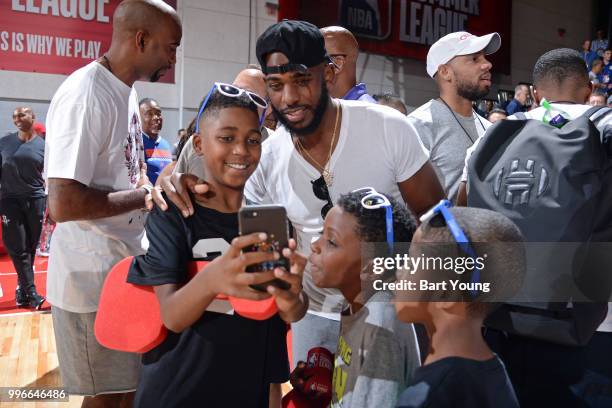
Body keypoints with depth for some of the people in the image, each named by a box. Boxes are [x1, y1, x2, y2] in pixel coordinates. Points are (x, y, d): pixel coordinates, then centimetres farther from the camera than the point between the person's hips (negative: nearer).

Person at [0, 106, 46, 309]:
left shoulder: (43, 145, 2)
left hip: (35, 200, 0)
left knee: (30, 248, 4)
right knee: (18, 248, -5)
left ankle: (22, 288, 18)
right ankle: (31, 292, -2)